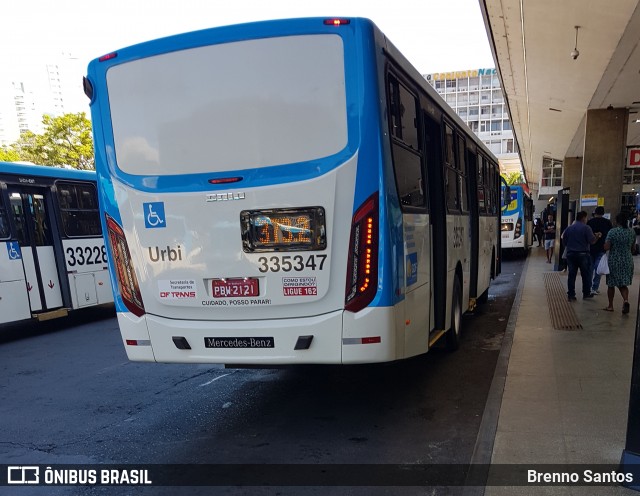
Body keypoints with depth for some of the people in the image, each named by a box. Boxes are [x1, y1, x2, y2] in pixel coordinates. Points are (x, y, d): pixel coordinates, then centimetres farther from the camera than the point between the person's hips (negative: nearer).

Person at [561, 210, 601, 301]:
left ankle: (571, 295, 4)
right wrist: (597, 236, 8)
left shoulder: (568, 228, 7)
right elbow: (592, 241, -10)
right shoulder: (586, 228, -7)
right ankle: (586, 293, 17)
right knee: (586, 274, 10)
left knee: (571, 275, 4)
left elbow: (564, 242, 10)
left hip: (570, 254, 4)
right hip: (583, 254, -4)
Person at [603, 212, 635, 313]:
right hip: (628, 261, 4)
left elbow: (606, 247, -15)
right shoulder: (632, 232, 3)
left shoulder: (612, 232, -12)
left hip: (614, 261, -4)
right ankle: (626, 300, -19)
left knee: (611, 284, 9)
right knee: (623, 284, 9)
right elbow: (632, 248, 12)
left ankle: (610, 306, 17)